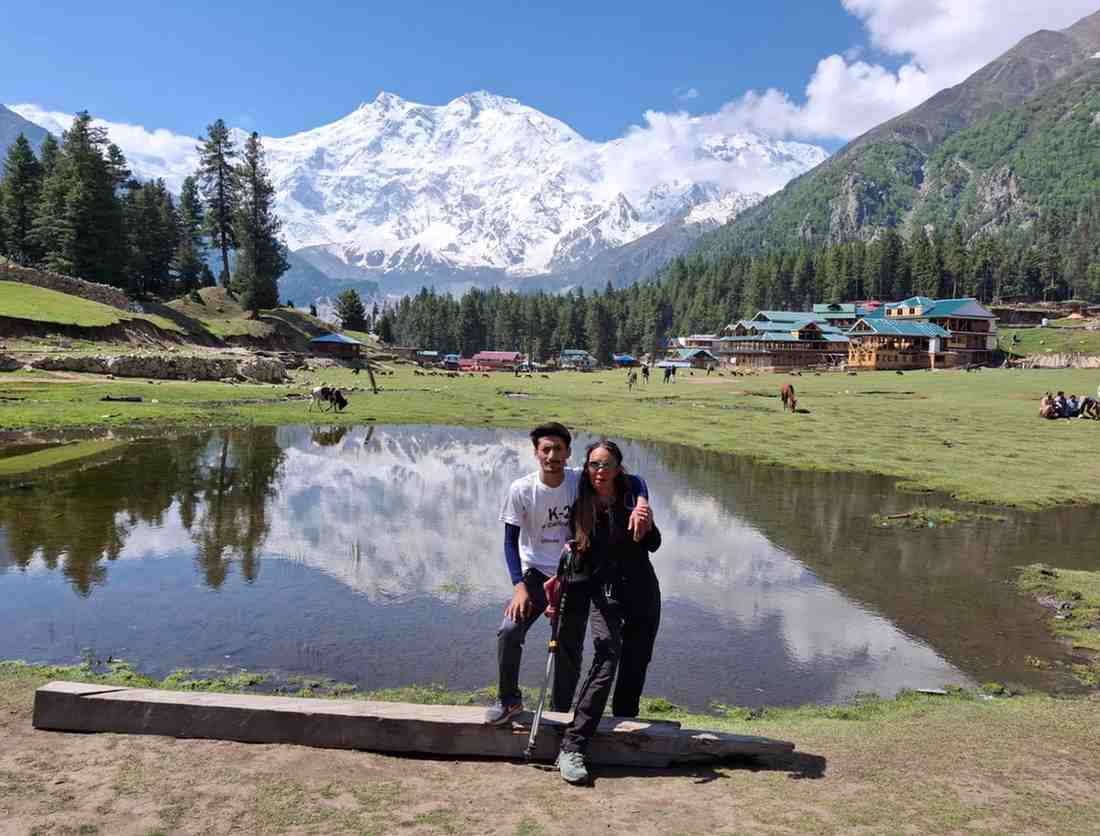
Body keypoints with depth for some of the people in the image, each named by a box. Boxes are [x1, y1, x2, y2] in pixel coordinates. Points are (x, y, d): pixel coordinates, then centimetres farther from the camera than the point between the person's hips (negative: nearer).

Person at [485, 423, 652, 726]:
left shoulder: (581, 480, -13)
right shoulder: (521, 490, -14)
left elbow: (633, 481, -7)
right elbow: (510, 541, -9)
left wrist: (641, 505, -29)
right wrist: (519, 585, -19)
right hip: (536, 573, -1)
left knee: (570, 649, 7)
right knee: (509, 630, -20)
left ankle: (561, 712, 30)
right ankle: (508, 700, 4)